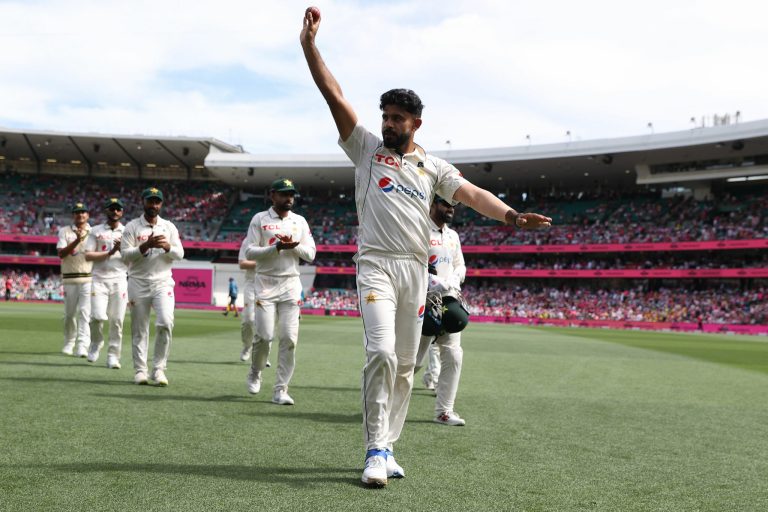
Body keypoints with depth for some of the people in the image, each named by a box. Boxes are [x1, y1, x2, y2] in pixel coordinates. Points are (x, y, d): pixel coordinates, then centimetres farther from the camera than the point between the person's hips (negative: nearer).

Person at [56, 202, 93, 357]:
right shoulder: (64, 231, 8)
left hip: (89, 277, -1)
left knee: (85, 312, -10)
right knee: (69, 313, 7)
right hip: (70, 278, 1)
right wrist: (77, 241, -17)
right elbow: (61, 253, -5)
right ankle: (69, 343, 23)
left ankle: (82, 346, -15)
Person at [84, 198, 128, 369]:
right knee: (98, 316, -14)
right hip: (99, 279, -1)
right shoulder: (96, 231, 9)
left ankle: (113, 356, 4)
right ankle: (96, 343, 15)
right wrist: (110, 252, -9)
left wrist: (123, 249, -12)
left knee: (117, 320, -4)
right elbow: (88, 256, 0)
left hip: (119, 280, 1)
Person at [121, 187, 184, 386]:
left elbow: (180, 254, 6)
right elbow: (126, 255, -5)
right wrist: (146, 245, -19)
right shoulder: (132, 227, 3)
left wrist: (167, 246, -14)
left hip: (163, 282, 1)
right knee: (139, 330, 2)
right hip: (138, 283, -1)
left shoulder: (169, 227, 10)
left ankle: (158, 368, -6)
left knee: (165, 323, -15)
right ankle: (140, 370, 11)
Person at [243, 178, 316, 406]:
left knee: (289, 338, -5)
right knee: (264, 335, -8)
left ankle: (280, 390, 1)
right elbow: (249, 252, -4)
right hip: (265, 283, -2)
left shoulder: (300, 221, 12)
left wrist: (294, 246, -10)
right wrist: (277, 247, -16)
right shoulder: (260, 219, 3)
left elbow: (310, 254, 9)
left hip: (291, 285, 3)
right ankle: (255, 374, 21)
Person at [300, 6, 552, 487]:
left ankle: (387, 446, 15)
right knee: (382, 352, -19)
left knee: (406, 364, 6)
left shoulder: (433, 166, 12)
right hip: (377, 264, -3)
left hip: (417, 270, 3)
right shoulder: (366, 147, 8)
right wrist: (309, 43, -7)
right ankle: (376, 450, -14)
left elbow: (472, 194, -3)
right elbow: (335, 95, 1)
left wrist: (509, 214, -23)